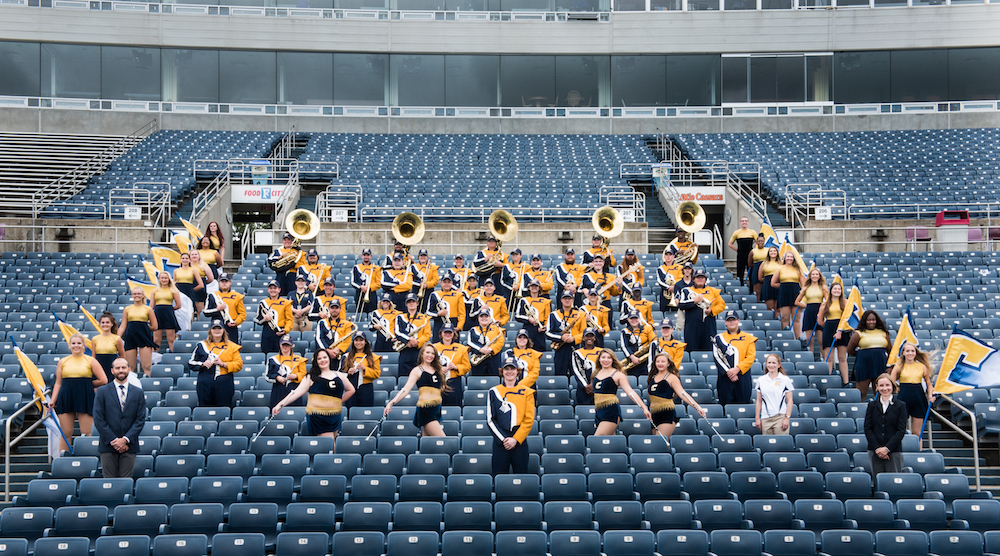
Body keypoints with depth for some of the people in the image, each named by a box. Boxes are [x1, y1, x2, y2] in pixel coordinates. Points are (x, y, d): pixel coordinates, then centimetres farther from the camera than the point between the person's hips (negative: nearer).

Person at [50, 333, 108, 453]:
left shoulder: (91, 361, 3)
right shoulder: (62, 362, 10)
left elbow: (103, 380, 0)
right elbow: (58, 383, 12)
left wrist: (87, 384, 5)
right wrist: (52, 401, 5)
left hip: (85, 399, -2)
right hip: (66, 399, 2)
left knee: (86, 434, -3)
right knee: (66, 434, 4)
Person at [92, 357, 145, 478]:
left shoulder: (138, 393, 10)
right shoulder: (102, 391, 5)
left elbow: (141, 419, 4)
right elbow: (98, 419, -1)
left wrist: (125, 439, -9)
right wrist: (113, 441, -9)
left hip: (129, 445, 1)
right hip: (108, 446, -1)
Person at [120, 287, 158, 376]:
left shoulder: (148, 309, 6)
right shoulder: (127, 309, 11)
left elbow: (154, 326, 8)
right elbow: (123, 326, 10)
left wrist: (142, 328, 9)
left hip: (144, 338, -2)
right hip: (130, 338, 2)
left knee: (147, 367, -7)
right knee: (130, 367, 2)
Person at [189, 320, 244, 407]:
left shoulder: (231, 346, 8)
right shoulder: (202, 345, 13)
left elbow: (239, 364, 0)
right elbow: (191, 363, 14)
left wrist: (223, 364, -12)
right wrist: (203, 364, -5)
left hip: (224, 385, -1)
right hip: (205, 385, 1)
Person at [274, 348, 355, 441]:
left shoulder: (339, 375, 13)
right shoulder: (311, 377, 3)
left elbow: (351, 390, 26)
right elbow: (297, 392, -5)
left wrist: (339, 402, 14)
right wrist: (280, 404, -17)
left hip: (335, 416, 4)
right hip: (317, 416, -4)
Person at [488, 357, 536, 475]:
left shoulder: (527, 392, 5)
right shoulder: (494, 392, 7)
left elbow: (529, 419, 0)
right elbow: (490, 420, 3)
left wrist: (516, 439, -9)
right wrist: (503, 439, -6)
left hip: (520, 441, 0)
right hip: (500, 441, 0)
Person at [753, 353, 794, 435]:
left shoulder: (785, 379, 2)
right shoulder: (761, 380, 11)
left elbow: (789, 401, 0)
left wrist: (787, 418, -8)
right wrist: (757, 418, 8)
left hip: (780, 417, -3)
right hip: (765, 419, 3)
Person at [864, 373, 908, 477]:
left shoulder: (900, 406, 4)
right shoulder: (872, 405, 10)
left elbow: (901, 430, -2)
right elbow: (867, 429, 4)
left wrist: (887, 448, -12)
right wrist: (877, 448, -8)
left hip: (894, 451, -2)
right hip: (874, 451, 2)